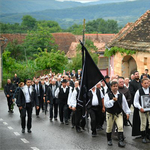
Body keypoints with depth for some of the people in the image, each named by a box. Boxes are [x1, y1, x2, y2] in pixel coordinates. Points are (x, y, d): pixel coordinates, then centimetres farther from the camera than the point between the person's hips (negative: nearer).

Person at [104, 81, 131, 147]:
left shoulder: (121, 95, -1)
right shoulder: (107, 95, -9)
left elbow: (125, 104, 4)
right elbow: (106, 104, -18)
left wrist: (127, 112, 2)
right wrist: (112, 100, -25)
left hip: (119, 114, 2)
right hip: (110, 114, -1)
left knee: (120, 127, -12)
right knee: (109, 128, 10)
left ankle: (121, 141, -7)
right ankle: (109, 140, 31)